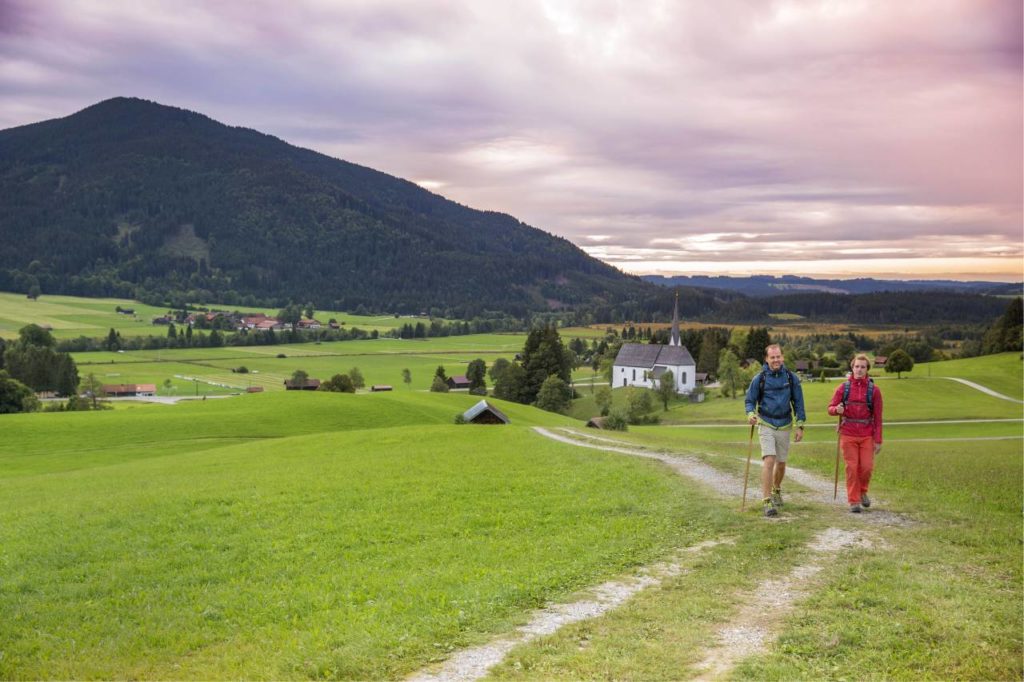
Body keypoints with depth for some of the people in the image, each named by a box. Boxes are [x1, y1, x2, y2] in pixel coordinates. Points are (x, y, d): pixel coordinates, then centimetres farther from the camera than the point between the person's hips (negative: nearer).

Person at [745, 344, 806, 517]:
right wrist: (750, 414, -20)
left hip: (784, 426, 3)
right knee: (769, 460, -15)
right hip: (766, 425, -2)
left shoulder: (791, 378, -1)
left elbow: (798, 402, 5)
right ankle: (767, 502, -15)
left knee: (781, 463, 14)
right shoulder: (759, 378, -5)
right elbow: (750, 400, 2)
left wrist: (800, 426, 2)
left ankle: (776, 490, 41)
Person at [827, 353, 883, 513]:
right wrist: (837, 409, -20)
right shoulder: (843, 388, 2)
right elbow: (830, 408, 4)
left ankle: (862, 491, 27)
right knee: (851, 468, -1)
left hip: (867, 436, 0)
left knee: (867, 467, -2)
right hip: (848, 435, 0)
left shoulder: (874, 390, 0)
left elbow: (878, 417, 0)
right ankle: (854, 501, 8)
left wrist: (878, 440, -3)